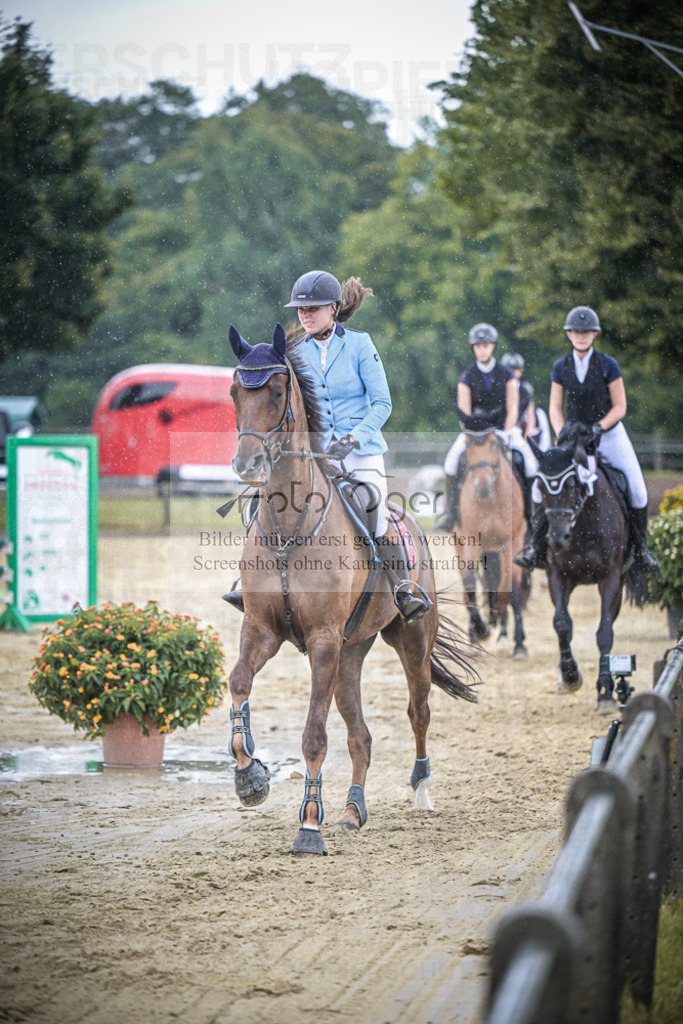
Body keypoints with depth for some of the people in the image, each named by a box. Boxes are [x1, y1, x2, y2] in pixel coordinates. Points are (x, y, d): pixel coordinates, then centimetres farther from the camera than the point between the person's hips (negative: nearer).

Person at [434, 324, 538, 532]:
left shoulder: (507, 375, 0)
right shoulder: (467, 378, -1)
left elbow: (512, 411, -2)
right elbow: (464, 413, -5)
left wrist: (504, 435, -14)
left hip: (504, 429, 0)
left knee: (529, 460, -22)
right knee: (452, 459, -25)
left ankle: (528, 511, -11)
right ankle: (451, 511, -18)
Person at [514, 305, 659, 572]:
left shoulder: (608, 365, -9)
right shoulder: (561, 367, -2)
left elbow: (620, 407, -7)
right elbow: (555, 408, 2)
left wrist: (598, 427, -21)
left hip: (610, 435, -1)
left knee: (637, 490, -8)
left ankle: (640, 549, 10)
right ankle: (534, 546, -13)